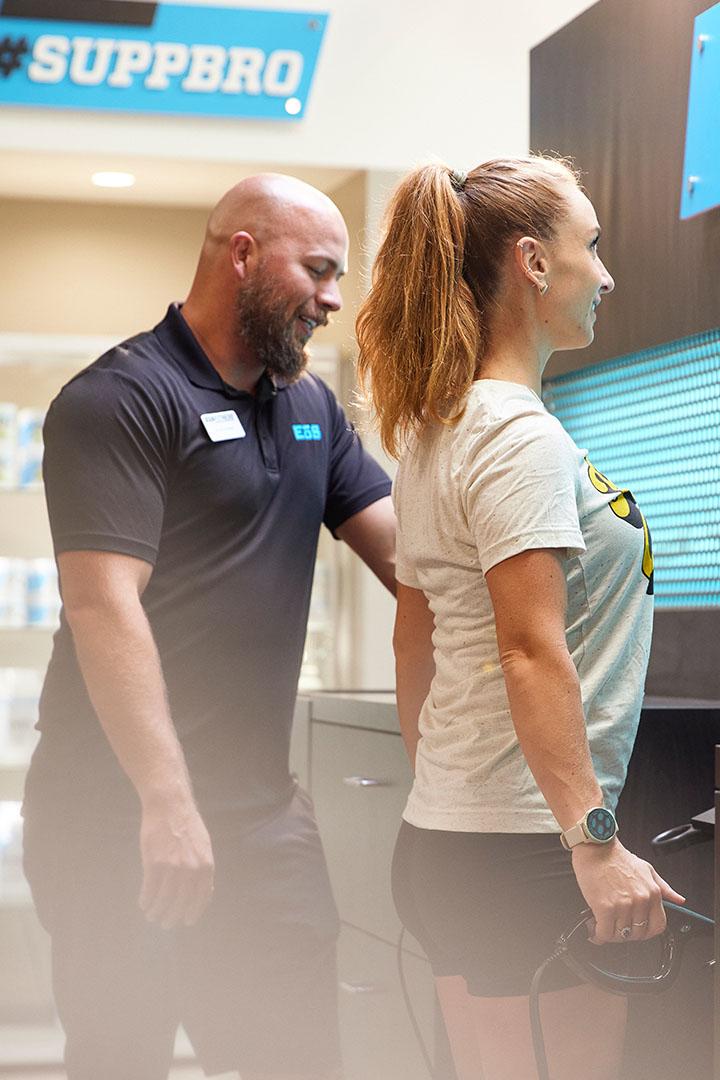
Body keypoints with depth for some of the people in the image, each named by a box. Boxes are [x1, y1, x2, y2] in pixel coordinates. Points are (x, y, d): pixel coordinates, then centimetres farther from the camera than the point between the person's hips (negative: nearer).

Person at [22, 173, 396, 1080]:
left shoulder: (311, 408, 15)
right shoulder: (120, 399, -11)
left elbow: (410, 552, 12)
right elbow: (104, 606, -20)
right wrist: (169, 802, -26)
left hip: (262, 809, 7)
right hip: (122, 815, -7)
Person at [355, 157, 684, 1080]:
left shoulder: (433, 436, 13)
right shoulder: (522, 435, -15)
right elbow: (533, 655, -23)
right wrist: (595, 843, -24)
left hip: (439, 839, 9)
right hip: (526, 851, -9)